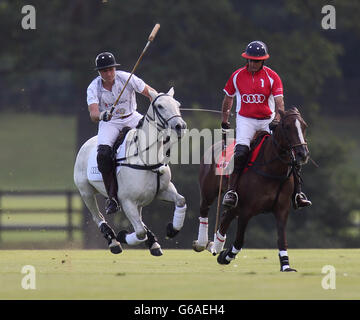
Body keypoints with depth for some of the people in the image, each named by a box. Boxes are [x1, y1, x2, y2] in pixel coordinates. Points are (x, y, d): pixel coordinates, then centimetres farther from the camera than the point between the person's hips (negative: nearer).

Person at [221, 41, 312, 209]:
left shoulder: (272, 77, -3)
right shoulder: (237, 76, 2)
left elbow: (279, 101, -12)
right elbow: (228, 98, 18)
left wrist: (277, 119, -29)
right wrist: (224, 121, 21)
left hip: (267, 120, 1)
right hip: (245, 119, -1)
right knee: (241, 151, -27)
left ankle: (297, 193, -5)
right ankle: (231, 191, -26)